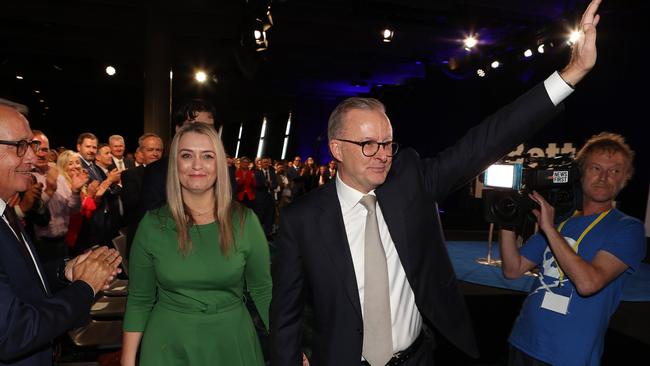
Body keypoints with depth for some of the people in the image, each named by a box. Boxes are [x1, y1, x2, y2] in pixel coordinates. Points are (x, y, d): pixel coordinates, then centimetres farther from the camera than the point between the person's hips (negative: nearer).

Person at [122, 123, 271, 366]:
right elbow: (139, 300, 0)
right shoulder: (152, 224, -7)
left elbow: (263, 291, -2)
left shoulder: (245, 221, -9)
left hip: (232, 344, 0)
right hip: (168, 346, 0)